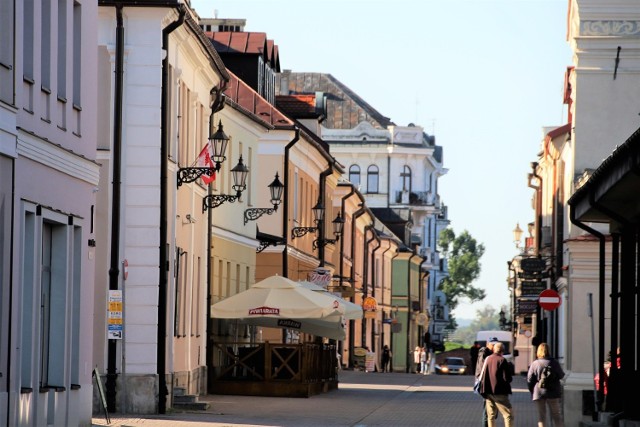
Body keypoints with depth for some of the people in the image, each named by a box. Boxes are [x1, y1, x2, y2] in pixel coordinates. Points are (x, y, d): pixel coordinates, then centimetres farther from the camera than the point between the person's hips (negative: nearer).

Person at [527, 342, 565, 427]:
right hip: (553, 393, 0)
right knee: (556, 415, 7)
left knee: (541, 415, 7)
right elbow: (561, 375, 6)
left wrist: (532, 392, 12)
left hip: (539, 393, 0)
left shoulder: (534, 364, -4)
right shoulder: (554, 363, -4)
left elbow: (529, 380, -2)